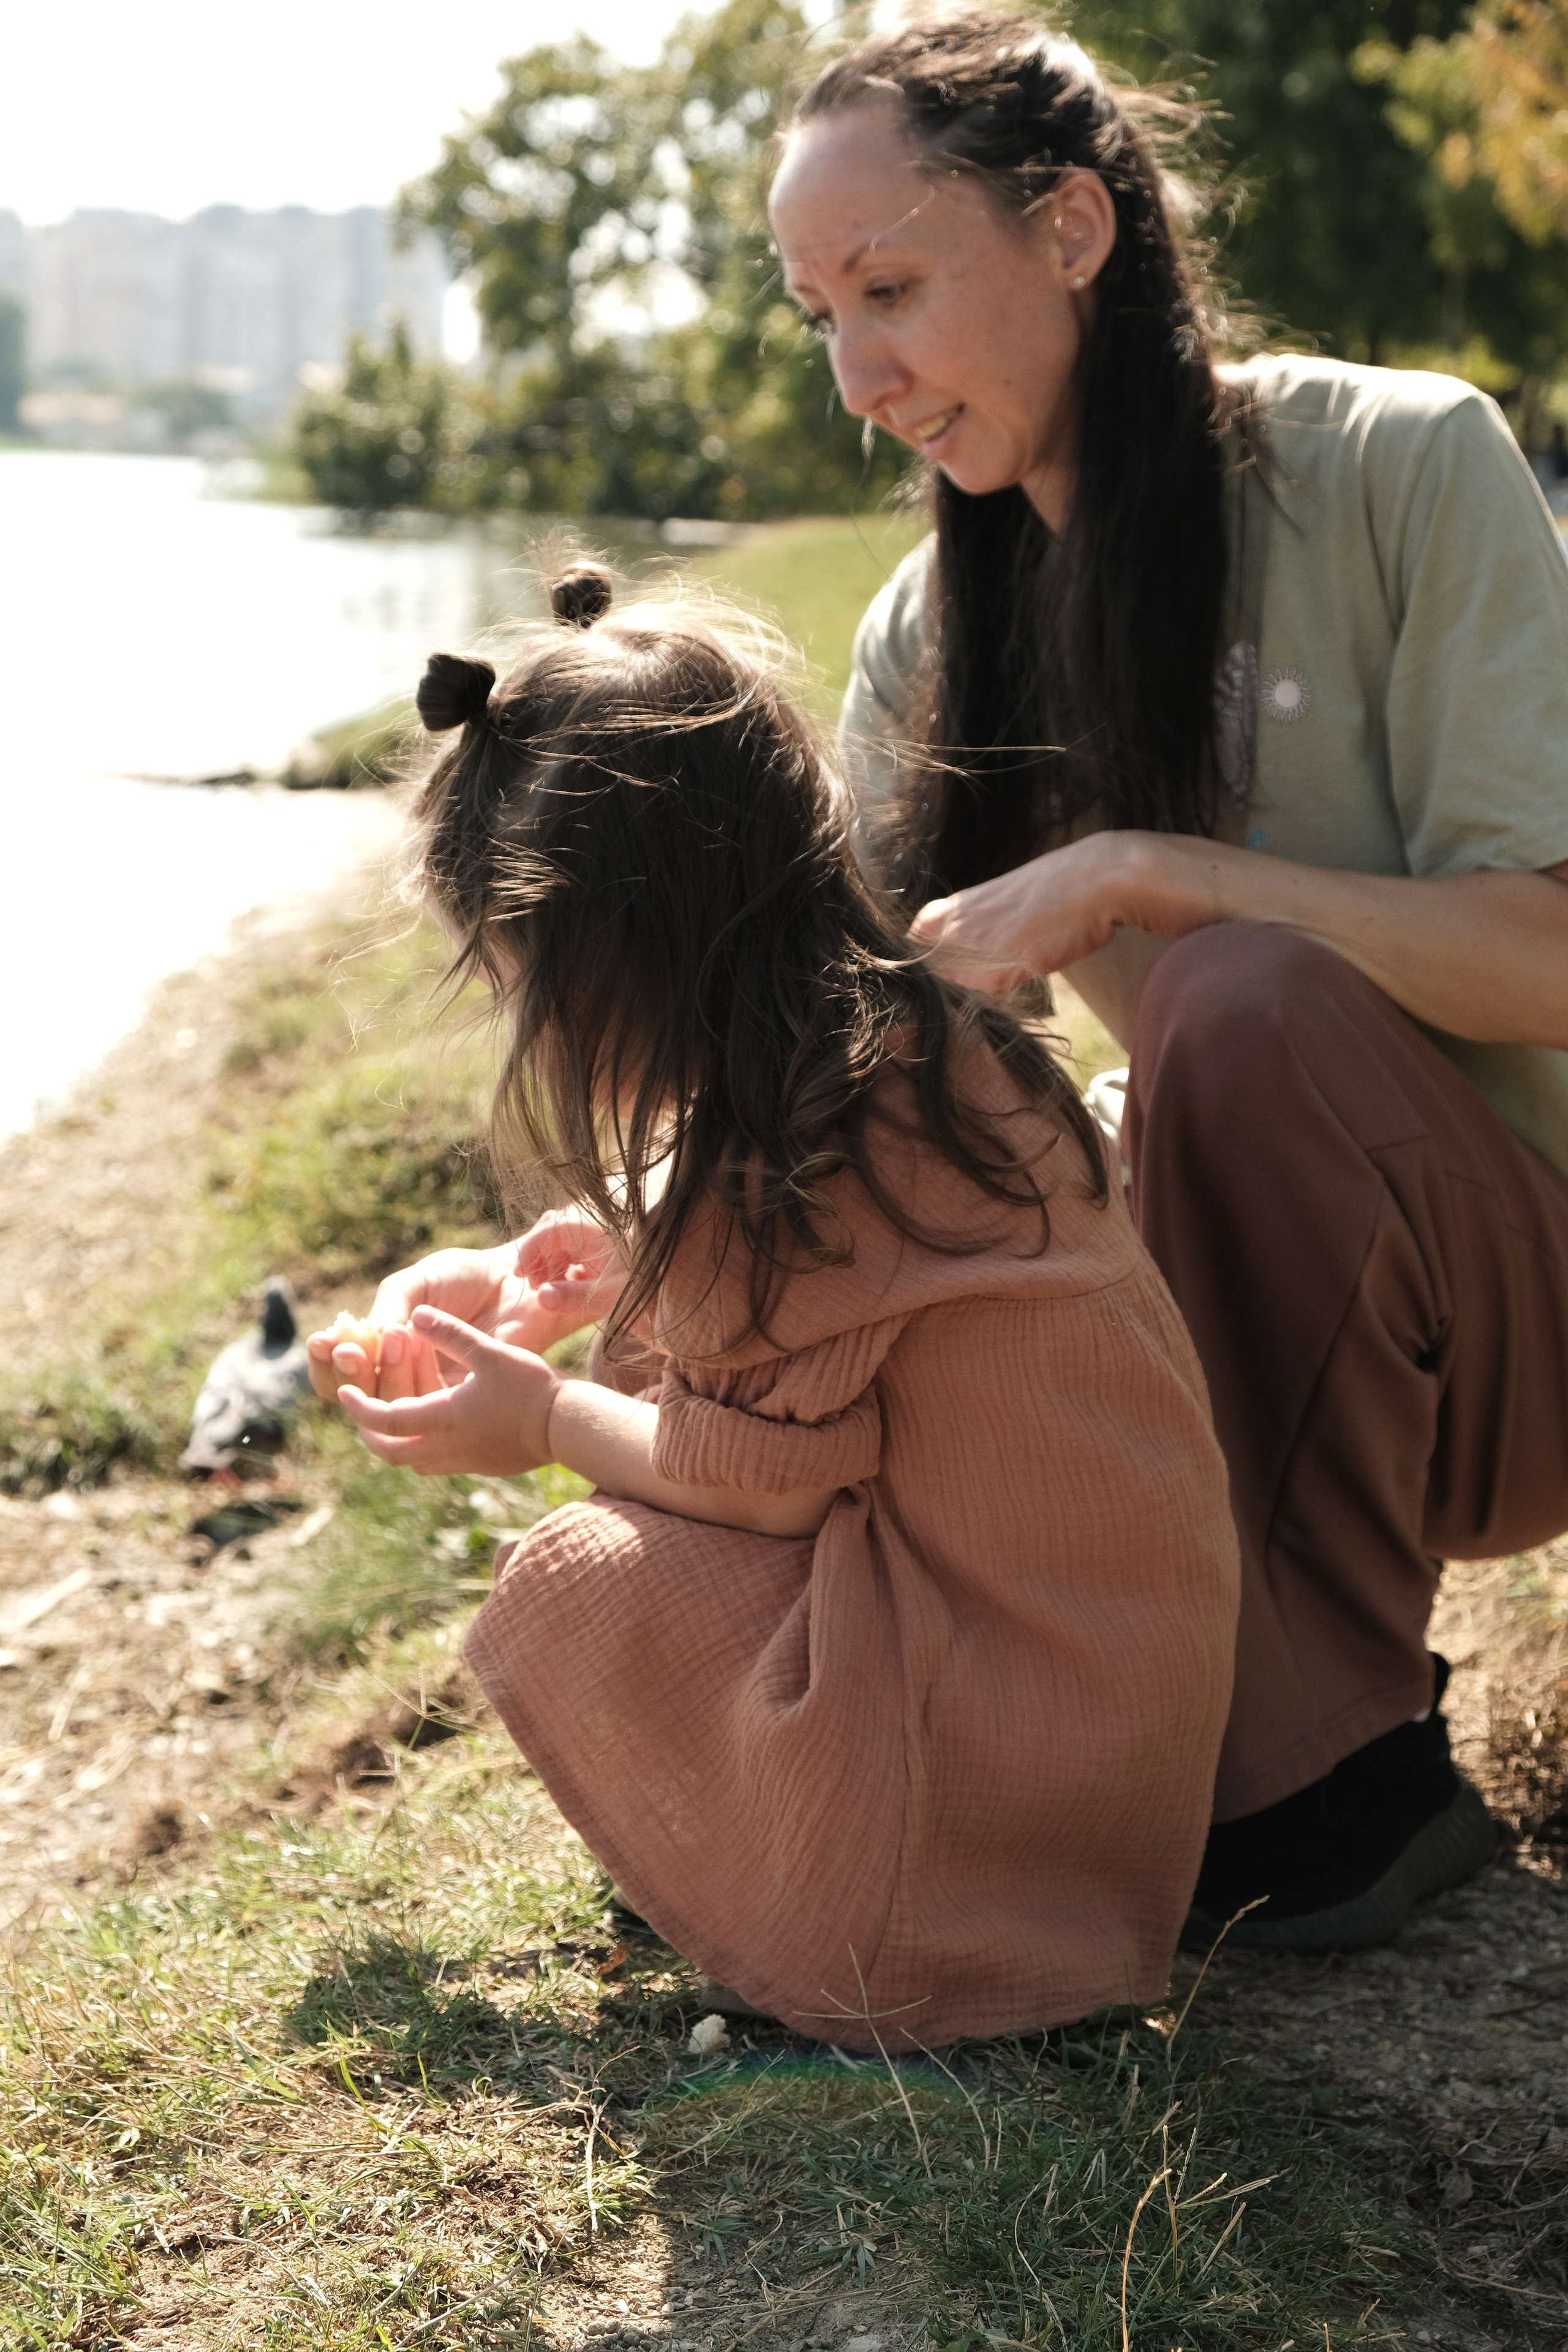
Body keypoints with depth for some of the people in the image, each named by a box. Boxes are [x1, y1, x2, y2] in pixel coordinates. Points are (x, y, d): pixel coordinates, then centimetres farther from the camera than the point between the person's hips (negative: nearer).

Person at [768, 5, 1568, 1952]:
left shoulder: (1404, 469, -13)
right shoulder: (930, 634, 3)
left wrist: (1135, 872, -26)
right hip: (1262, 1325, 5)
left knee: (1250, 996, -34)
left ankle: (1332, 1759, -20)